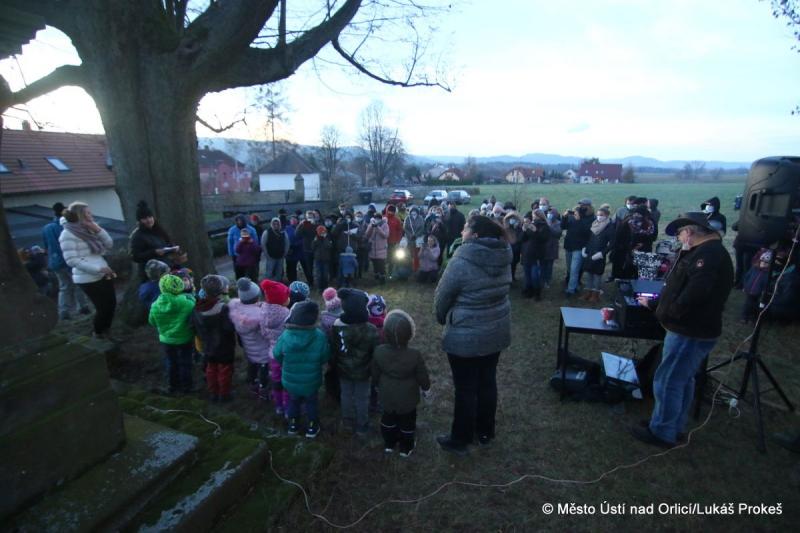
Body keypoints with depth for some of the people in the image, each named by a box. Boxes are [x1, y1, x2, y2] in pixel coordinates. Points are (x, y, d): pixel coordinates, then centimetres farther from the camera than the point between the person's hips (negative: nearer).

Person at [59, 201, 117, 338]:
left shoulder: (87, 231, 11)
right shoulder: (68, 234, -11)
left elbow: (109, 245, 10)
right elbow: (72, 260, -18)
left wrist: (98, 229, -4)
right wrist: (98, 268, -22)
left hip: (104, 275, 7)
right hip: (88, 279, -7)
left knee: (111, 304, 11)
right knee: (103, 307, 0)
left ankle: (106, 330, 32)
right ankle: (99, 333, 24)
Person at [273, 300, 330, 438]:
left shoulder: (285, 336, -26)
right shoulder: (319, 336, -28)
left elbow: (277, 355, -8)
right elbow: (325, 358, -14)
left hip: (290, 380, 1)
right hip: (311, 381, -1)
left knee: (293, 401, 28)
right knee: (311, 402, 25)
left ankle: (293, 424, 47)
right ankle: (312, 427, 40)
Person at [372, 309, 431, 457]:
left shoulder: (379, 351, -20)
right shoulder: (415, 355, -28)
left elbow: (375, 374, -4)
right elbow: (422, 376, -13)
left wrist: (379, 385, 16)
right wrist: (426, 389, 7)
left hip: (387, 395, 3)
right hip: (407, 397, -3)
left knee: (388, 418, 26)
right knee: (407, 421, 19)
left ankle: (389, 443, 43)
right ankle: (406, 447, 38)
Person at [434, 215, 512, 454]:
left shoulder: (461, 262, -23)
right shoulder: (503, 257, -2)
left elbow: (442, 296, -12)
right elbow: (498, 292, 8)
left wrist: (442, 318, 9)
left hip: (466, 336, -6)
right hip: (496, 331, 7)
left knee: (465, 389, 8)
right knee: (487, 382, 20)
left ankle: (460, 440, 27)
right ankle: (486, 432, 39)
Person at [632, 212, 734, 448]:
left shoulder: (708, 253, -22)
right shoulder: (704, 252, 14)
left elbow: (695, 293, -32)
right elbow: (679, 288, 21)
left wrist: (671, 313, -16)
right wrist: (652, 303, 26)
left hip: (691, 332, -11)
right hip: (691, 329, 11)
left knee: (667, 381, 0)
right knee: (682, 380, 20)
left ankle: (662, 433, 14)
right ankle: (674, 427, 35)